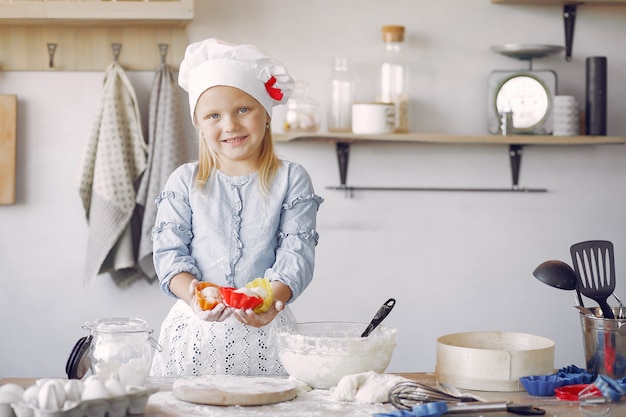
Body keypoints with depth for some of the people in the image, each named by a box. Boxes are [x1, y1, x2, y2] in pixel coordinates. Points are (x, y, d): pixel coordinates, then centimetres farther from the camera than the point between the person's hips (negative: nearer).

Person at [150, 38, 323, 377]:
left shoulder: (292, 180, 3)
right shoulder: (184, 182, 6)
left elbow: (296, 251, -4)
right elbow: (169, 250, 0)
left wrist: (274, 298, -24)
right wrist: (193, 294, -21)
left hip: (264, 328, -1)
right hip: (196, 327, 1)